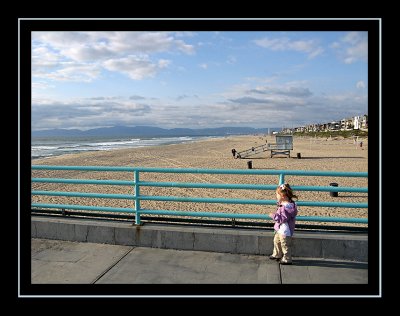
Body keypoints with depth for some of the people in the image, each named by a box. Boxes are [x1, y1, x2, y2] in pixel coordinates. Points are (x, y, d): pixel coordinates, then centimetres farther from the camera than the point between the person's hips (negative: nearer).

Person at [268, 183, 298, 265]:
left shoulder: (287, 207, -30)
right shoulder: (283, 204, 2)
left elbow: (283, 218, -28)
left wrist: (274, 216, -22)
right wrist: (279, 202, 6)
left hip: (285, 231, -11)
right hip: (280, 229, 11)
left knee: (285, 245, 4)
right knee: (277, 241, 25)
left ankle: (287, 259, 20)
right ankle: (277, 255, 42)